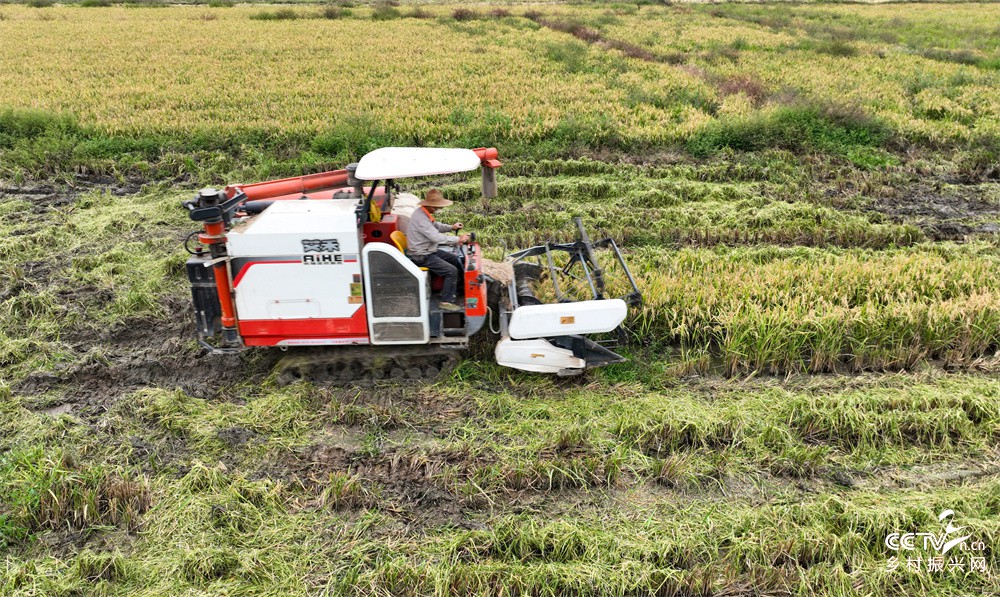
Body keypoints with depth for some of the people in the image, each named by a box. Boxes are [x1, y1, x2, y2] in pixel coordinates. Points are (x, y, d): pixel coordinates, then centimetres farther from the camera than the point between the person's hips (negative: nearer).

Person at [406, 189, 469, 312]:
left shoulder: (424, 212, 4)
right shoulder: (420, 218, -28)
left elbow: (436, 226, 19)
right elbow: (437, 237, -33)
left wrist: (451, 227, 1)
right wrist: (458, 239, -25)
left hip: (429, 250, 11)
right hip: (421, 256, -11)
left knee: (455, 259, 17)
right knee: (451, 271, -18)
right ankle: (446, 302, -11)